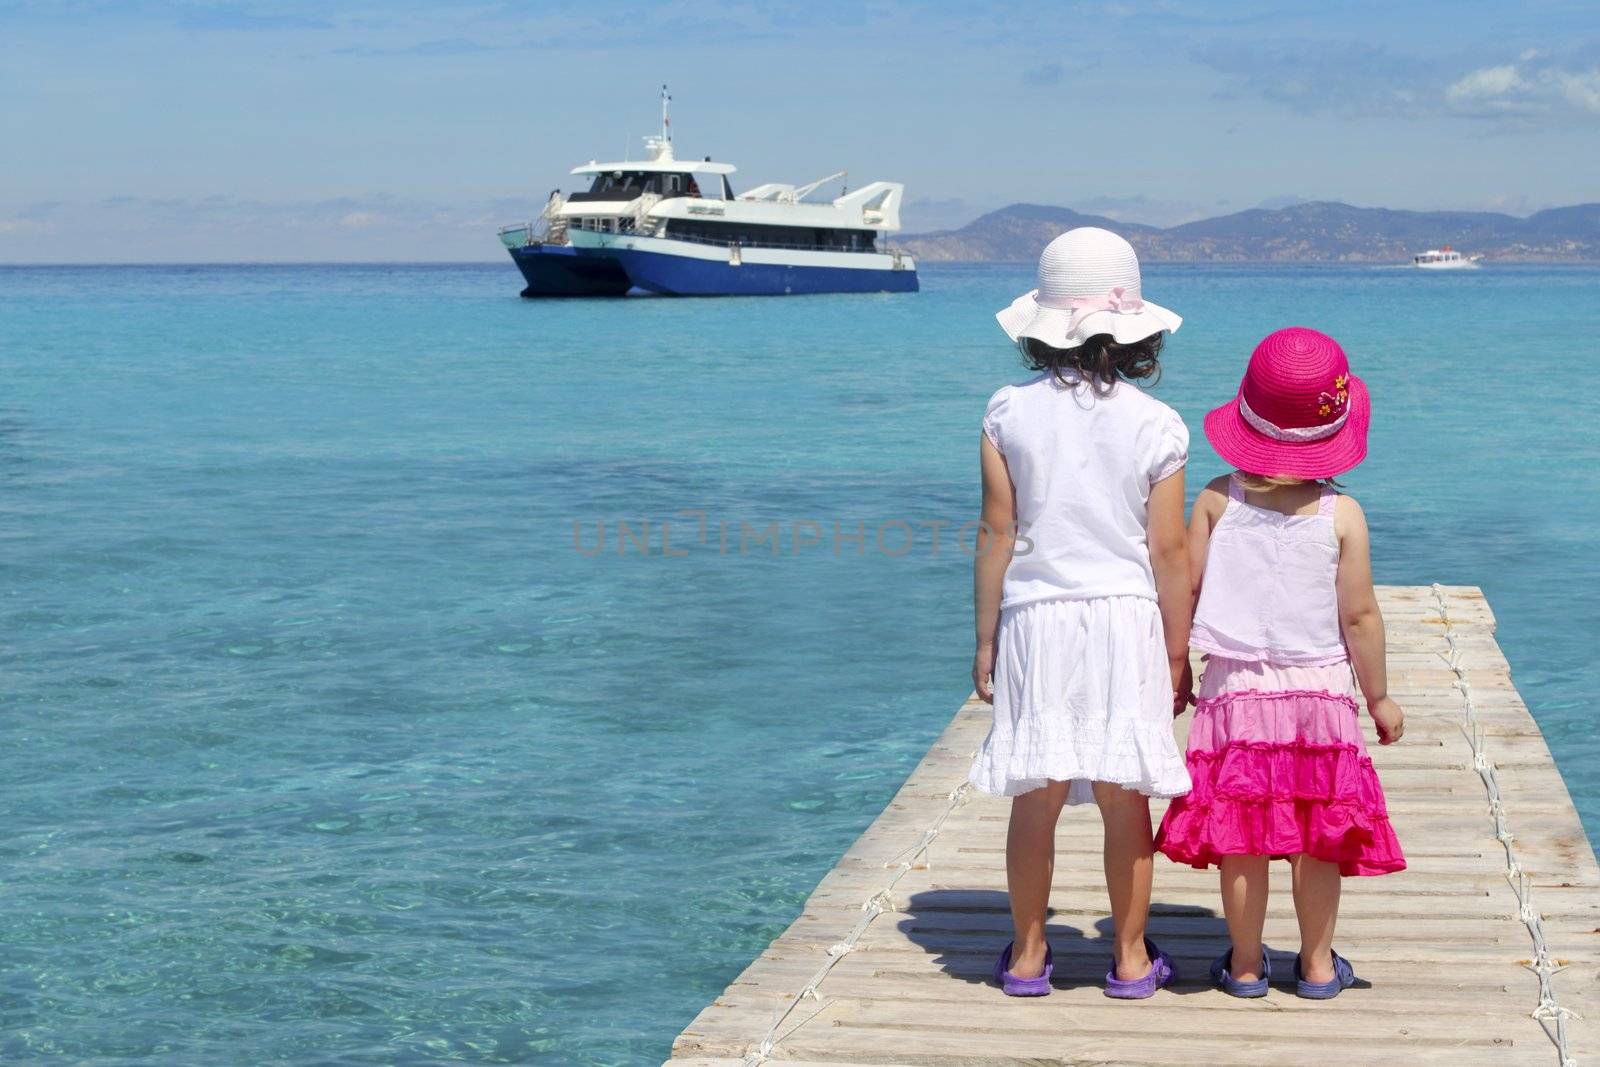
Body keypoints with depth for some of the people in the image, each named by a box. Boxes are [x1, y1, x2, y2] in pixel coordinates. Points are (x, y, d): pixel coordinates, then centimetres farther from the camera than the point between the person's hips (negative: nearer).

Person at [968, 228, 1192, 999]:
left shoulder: (1010, 412, -3)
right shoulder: (1156, 425, -4)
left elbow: (997, 532, -2)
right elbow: (1168, 551, -3)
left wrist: (985, 639, 6)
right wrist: (1178, 650, 7)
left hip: (1034, 618, 1)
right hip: (1126, 618, 0)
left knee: (1036, 799, 9)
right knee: (1125, 801, 8)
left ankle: (1027, 955, 20)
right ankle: (1130, 959, 17)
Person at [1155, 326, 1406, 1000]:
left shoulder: (1217, 499, -6)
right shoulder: (1341, 514, -10)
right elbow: (1360, 617, -6)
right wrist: (1379, 696, 6)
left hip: (1236, 689, 1)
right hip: (1321, 690, -1)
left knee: (1238, 830, 7)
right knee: (1319, 831, 9)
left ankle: (1245, 964, 16)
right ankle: (1317, 964, 17)